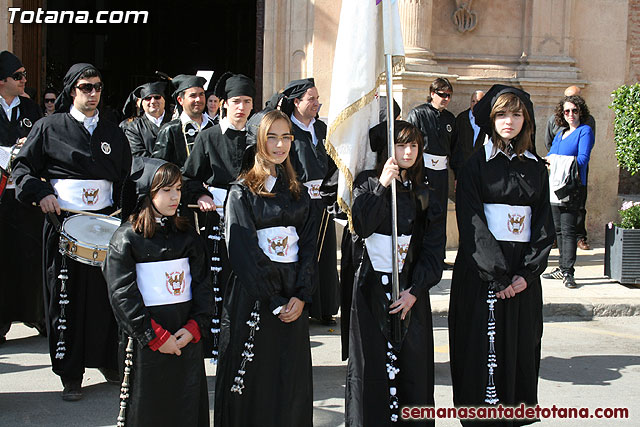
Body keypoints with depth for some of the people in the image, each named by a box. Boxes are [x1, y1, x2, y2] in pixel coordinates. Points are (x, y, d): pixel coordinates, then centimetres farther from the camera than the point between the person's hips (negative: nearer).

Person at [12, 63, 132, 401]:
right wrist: (40, 192, -11)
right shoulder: (49, 128, 4)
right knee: (65, 297, 0)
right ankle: (70, 375, 9)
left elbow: (126, 179, 17)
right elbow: (23, 167, 4)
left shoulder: (113, 134, 14)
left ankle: (108, 360, 21)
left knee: (106, 295, 3)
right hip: (63, 222, -2)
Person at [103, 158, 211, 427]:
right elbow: (123, 296, -10)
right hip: (146, 341, -4)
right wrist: (156, 336, -13)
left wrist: (194, 326, -8)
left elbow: (202, 283, 7)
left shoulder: (186, 234, 9)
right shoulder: (126, 238, -6)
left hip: (188, 337, 4)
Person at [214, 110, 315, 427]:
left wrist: (301, 295, -8)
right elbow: (243, 250, -11)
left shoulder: (296, 192, 12)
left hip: (292, 296, 5)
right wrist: (274, 301, -15)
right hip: (252, 295, -4)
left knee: (291, 379, 8)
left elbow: (308, 245, 6)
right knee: (254, 383, 1)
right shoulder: (242, 191, -3)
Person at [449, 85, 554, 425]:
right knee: (484, 349, -4)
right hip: (481, 272, -4)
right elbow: (471, 222, -9)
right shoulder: (477, 164, -1)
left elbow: (544, 224, 7)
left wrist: (528, 272, -6)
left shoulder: (535, 167, 11)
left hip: (523, 273, 4)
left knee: (522, 349, 5)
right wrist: (497, 273, -17)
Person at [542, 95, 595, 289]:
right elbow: (549, 156, 17)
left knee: (568, 229, -12)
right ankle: (563, 268, 18)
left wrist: (556, 159, -9)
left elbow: (583, 159, -11)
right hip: (555, 186, 8)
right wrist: (550, 159, -7)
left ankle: (568, 272, -12)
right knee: (559, 229, 10)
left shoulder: (585, 131, -1)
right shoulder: (560, 135, 20)